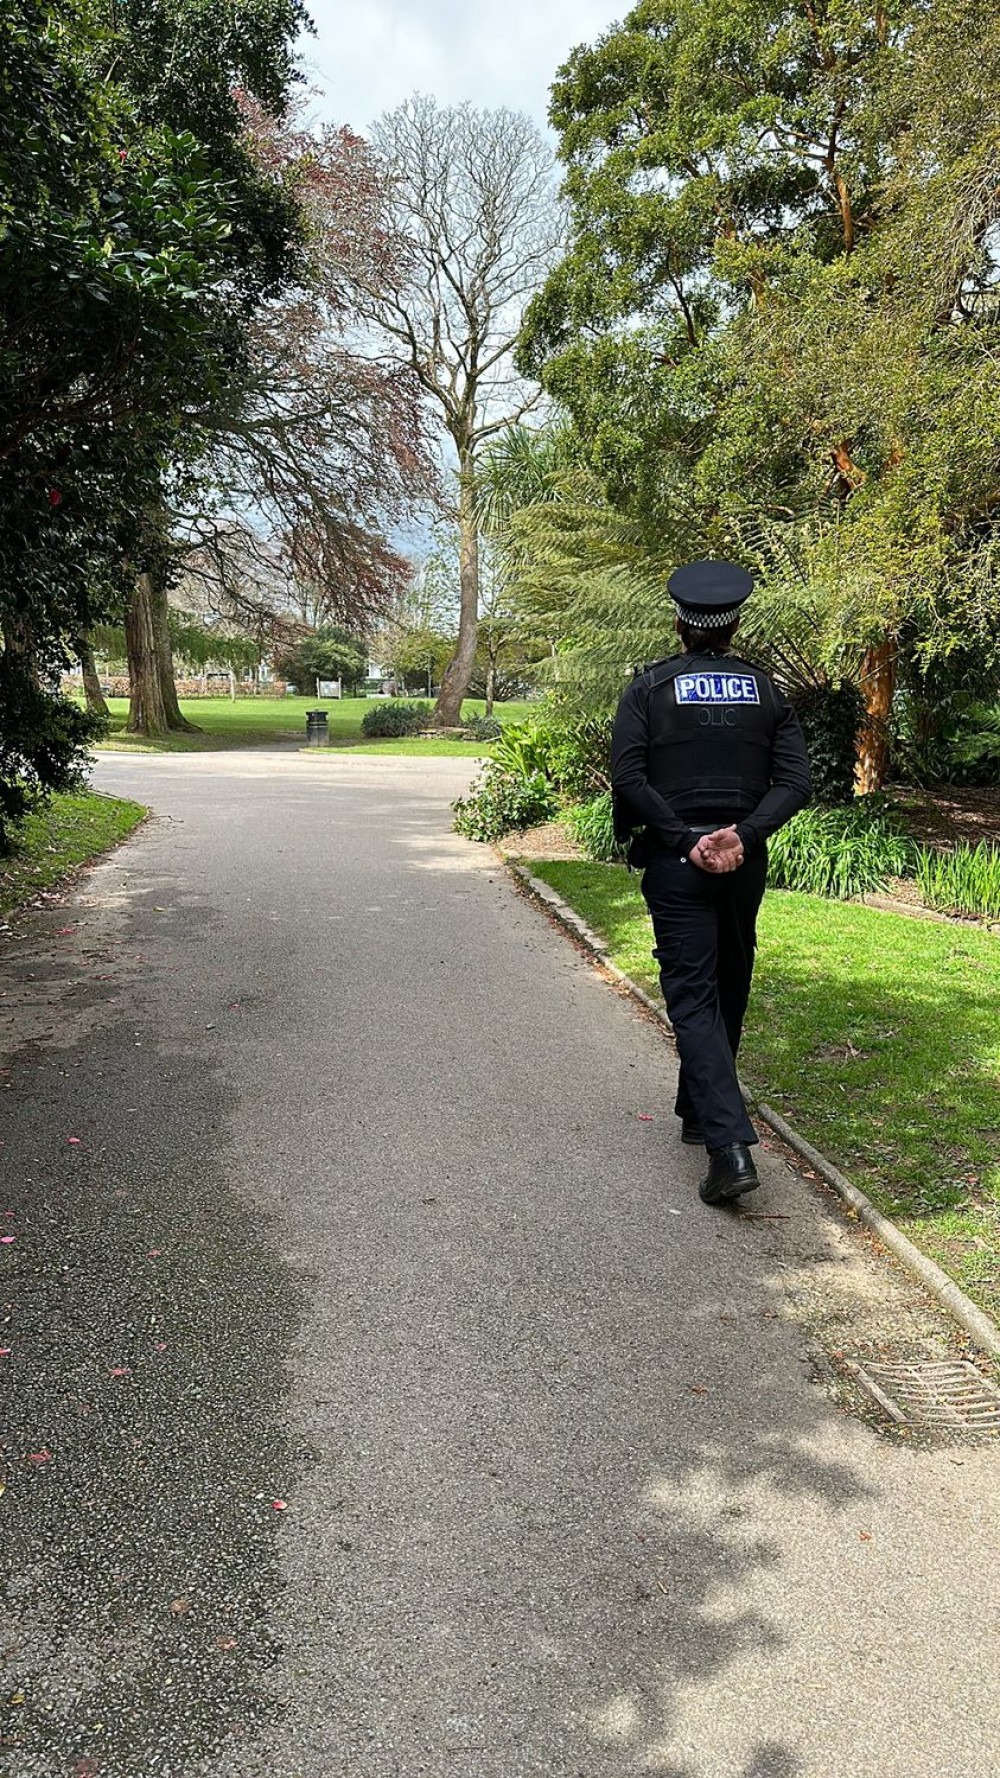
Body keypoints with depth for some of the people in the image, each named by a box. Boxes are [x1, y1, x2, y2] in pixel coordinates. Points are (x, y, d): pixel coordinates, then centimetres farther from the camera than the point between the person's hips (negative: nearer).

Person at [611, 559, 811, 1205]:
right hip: (744, 862, 3)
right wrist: (743, 835, -12)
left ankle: (731, 1145, -16)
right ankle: (700, 1113, 33)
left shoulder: (651, 686, -1)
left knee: (693, 998, -4)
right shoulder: (766, 690, 7)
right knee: (728, 992, 18)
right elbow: (796, 780, -3)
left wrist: (682, 839, -12)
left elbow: (628, 776, -13)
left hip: (676, 861, -3)